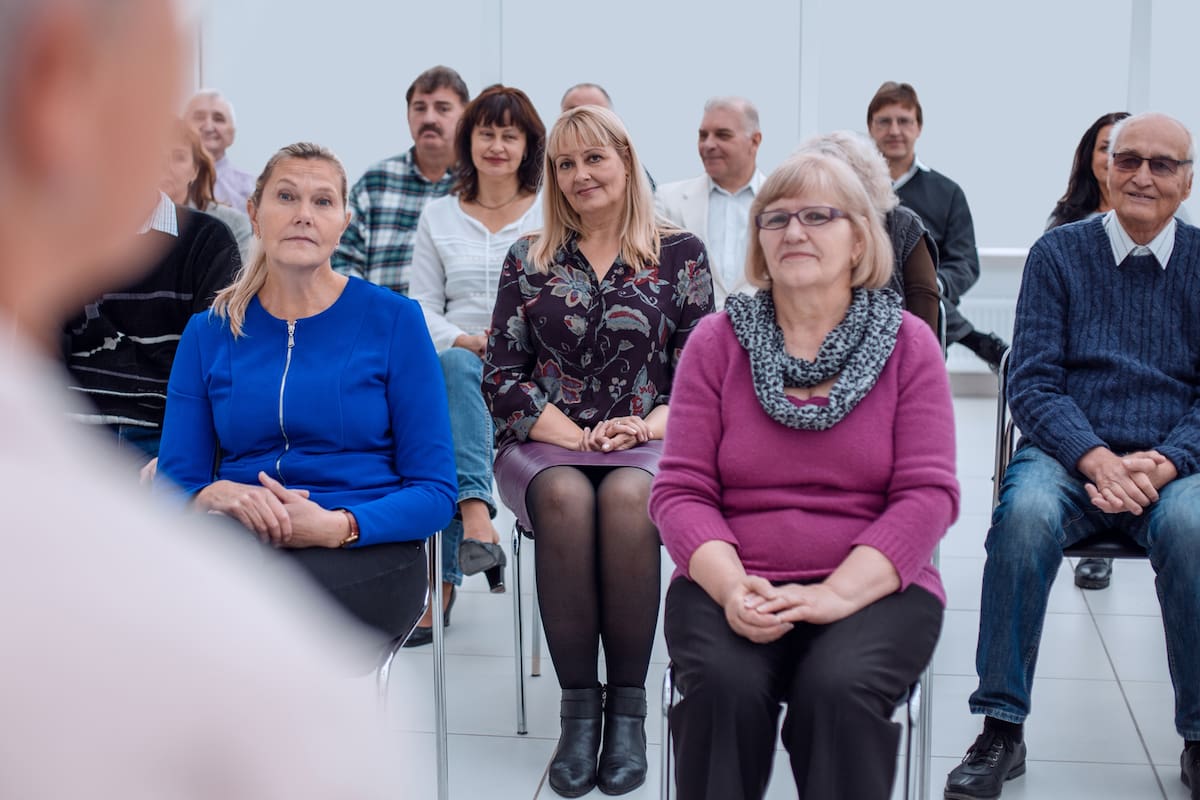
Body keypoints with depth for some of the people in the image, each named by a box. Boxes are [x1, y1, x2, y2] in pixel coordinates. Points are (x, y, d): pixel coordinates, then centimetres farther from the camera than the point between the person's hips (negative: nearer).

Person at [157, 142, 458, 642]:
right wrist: (218, 496, -17)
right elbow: (175, 484, 7)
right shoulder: (208, 333, 11)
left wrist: (336, 526, -19)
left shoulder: (394, 319, 2)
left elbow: (434, 492, -1)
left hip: (366, 547, -2)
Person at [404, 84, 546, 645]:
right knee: (456, 367, -37)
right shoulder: (438, 216, 17)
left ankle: (442, 586, -38)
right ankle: (476, 521, -45)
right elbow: (421, 305, 11)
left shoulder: (550, 216, 12)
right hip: (456, 361, 2)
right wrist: (462, 340, -9)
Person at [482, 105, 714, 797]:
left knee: (627, 497, -36)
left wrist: (645, 427, -13)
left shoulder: (680, 254, 9)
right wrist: (577, 435, -9)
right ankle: (579, 705, -26)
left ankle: (629, 705, -23)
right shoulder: (529, 260, 12)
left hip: (647, 444, -1)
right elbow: (503, 378, 5)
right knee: (566, 498, -35)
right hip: (547, 441, 1)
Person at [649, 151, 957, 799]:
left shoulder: (907, 344, 4)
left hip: (872, 588, 0)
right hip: (732, 588, 1)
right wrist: (731, 587, -17)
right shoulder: (717, 340, 6)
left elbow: (927, 494, -4)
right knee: (725, 686, -29)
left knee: (838, 690, -30)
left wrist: (837, 594, -18)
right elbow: (682, 491, 2)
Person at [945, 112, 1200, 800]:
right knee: (1025, 513, -34)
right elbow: (1032, 382, 1)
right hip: (1069, 452, 0)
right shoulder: (1059, 253, 8)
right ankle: (1002, 730, -20)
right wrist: (1095, 459, -16)